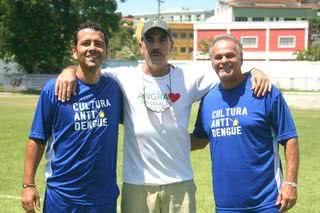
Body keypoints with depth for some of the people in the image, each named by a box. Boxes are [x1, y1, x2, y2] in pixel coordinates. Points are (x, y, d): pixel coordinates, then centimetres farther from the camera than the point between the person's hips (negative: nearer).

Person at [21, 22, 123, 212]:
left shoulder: (114, 88, 0)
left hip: (105, 196, 3)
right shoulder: (54, 89, -7)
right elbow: (37, 140, -4)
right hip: (62, 196, -2)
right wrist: (28, 184, -8)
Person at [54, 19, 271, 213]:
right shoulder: (125, 77, -1)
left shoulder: (190, 79, 2)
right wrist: (69, 71, -16)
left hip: (180, 183, 1)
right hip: (136, 184, -1)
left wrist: (255, 72, -11)